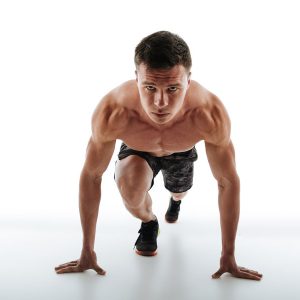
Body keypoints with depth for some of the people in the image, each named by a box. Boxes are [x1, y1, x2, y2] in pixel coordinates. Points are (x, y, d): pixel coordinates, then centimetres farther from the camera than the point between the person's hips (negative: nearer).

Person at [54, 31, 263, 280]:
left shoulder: (211, 115, -44)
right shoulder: (112, 113, -44)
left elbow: (228, 182, -29)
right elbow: (90, 177, -28)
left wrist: (228, 256, -22)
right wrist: (87, 252, -21)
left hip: (181, 151, 2)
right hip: (136, 150, -1)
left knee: (179, 192, 28)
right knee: (131, 188, -31)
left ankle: (175, 199, 68)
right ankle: (148, 222, 5)